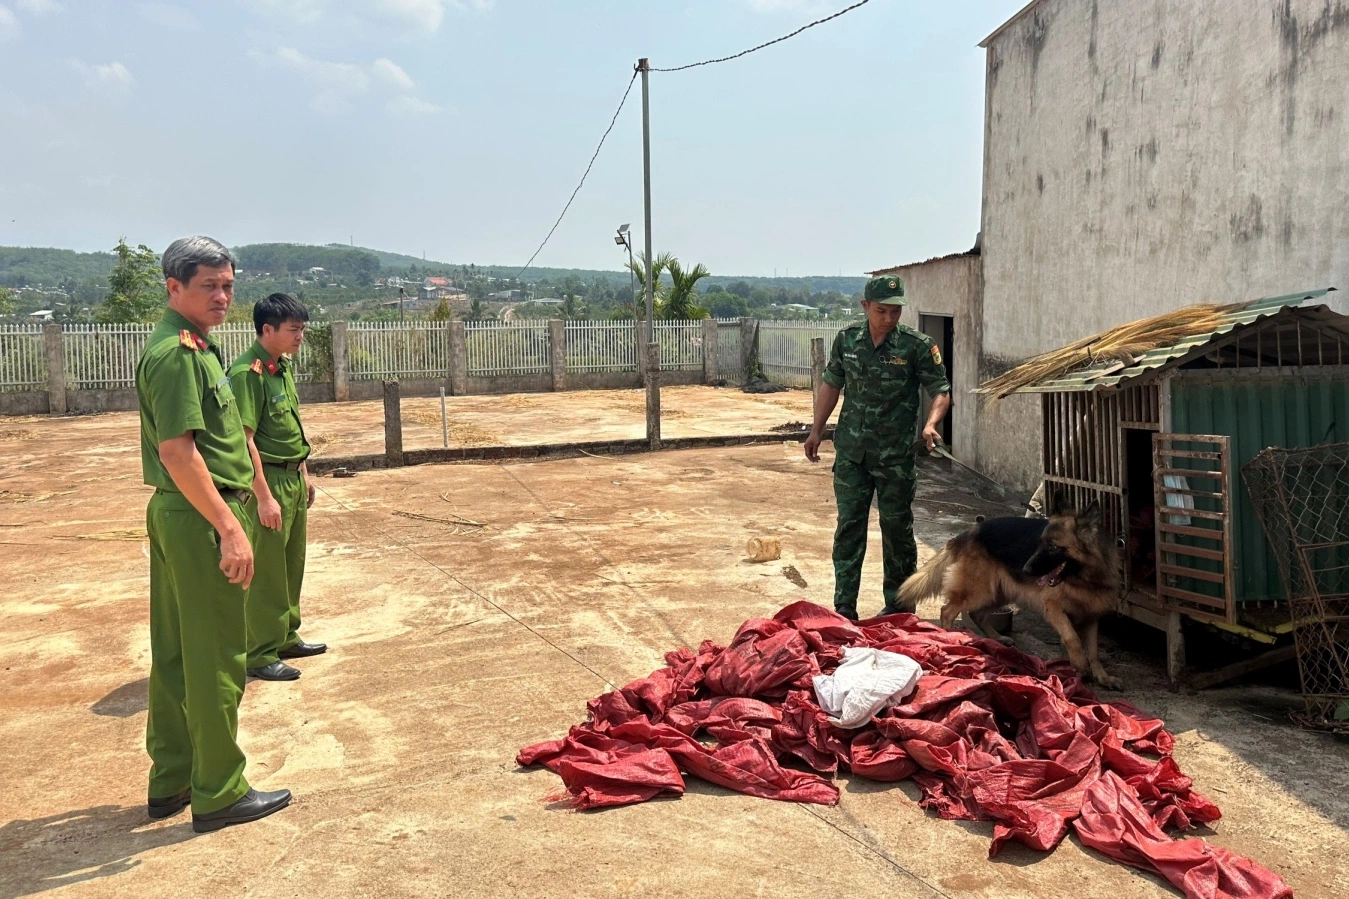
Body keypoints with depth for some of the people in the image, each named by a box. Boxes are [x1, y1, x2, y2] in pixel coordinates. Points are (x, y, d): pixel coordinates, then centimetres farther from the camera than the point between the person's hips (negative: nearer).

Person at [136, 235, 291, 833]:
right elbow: (177, 451, -23)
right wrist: (229, 528, -24)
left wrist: (243, 506, 22)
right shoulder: (178, 352, -17)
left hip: (177, 514, 11)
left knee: (175, 654, 16)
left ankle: (171, 781, 28)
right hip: (200, 517, -11)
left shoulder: (193, 346, 15)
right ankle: (218, 794, 10)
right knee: (215, 659, -1)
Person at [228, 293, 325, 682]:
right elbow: (245, 440, -21)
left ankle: (286, 637, 31)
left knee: (292, 564, 17)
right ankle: (260, 654, 11)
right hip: (268, 479, -9)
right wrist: (264, 496, -23)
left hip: (293, 478, 9)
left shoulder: (283, 366, 10)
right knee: (265, 570, 0)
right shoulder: (248, 372, -17)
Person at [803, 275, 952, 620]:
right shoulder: (846, 340, 1)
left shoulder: (917, 346, -8)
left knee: (897, 528, 8)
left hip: (895, 454, -2)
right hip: (851, 452, 3)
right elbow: (831, 386, 13)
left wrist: (931, 423, -25)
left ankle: (898, 607, 23)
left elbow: (941, 391, -6)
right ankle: (843, 610, 11)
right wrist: (816, 431, 14)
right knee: (849, 527, 5)